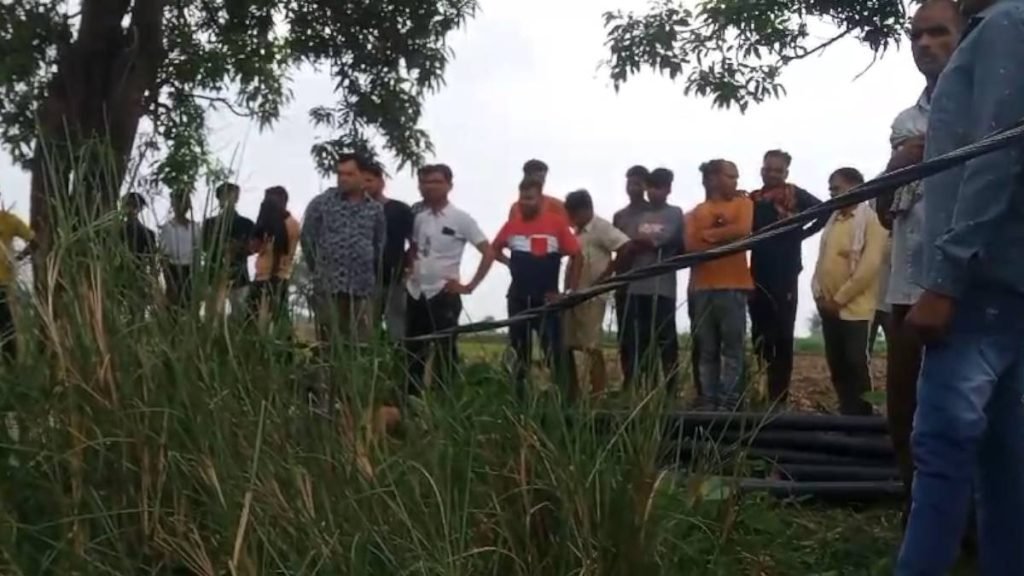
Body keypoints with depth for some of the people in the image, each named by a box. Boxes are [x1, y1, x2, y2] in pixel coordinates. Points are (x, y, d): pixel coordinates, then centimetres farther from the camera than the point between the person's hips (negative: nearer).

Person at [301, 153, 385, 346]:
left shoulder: (375, 209, 9)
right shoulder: (321, 203, 1)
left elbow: (380, 244, 17)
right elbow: (307, 238, 7)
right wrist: (319, 268, 9)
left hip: (362, 287, 2)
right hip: (328, 286, -2)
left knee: (361, 344, 2)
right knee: (330, 343, -1)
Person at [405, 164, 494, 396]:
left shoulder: (461, 218, -7)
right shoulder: (418, 217, 8)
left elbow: (488, 253, -7)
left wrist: (469, 286, -10)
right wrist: (410, 270, 9)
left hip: (444, 294, -5)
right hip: (416, 293, 5)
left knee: (445, 352, -1)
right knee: (413, 352, 9)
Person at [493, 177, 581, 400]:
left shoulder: (556, 223, -5)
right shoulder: (511, 225, 4)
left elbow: (576, 257, -1)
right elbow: (494, 249, 21)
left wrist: (570, 290, -4)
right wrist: (509, 263, 7)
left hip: (547, 298, -3)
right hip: (518, 299, 3)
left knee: (554, 352, -5)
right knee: (520, 352, 11)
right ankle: (519, 396, 20)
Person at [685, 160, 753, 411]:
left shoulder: (743, 203, 11)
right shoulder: (696, 212, 14)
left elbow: (742, 230, -8)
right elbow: (690, 246, 0)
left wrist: (709, 234, 1)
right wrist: (725, 237, -6)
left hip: (733, 286, -2)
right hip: (702, 288, 2)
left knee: (732, 348, -4)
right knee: (706, 351, 4)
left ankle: (728, 402, -3)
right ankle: (707, 401, 6)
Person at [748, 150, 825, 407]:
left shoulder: (796, 195, 0)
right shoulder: (752, 199, 10)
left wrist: (802, 233, -7)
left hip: (785, 276, -4)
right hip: (759, 275, 4)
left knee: (782, 337, 1)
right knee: (760, 336, 8)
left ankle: (778, 397, 3)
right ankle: (763, 392, 18)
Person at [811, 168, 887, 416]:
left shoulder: (871, 219, -9)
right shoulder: (834, 220, 15)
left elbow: (870, 265, -17)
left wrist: (839, 298, -15)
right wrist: (819, 294, 2)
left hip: (855, 308, -7)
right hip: (829, 308, 7)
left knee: (857, 366, -4)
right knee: (837, 367, 10)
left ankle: (862, 418, 4)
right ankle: (847, 414, 18)